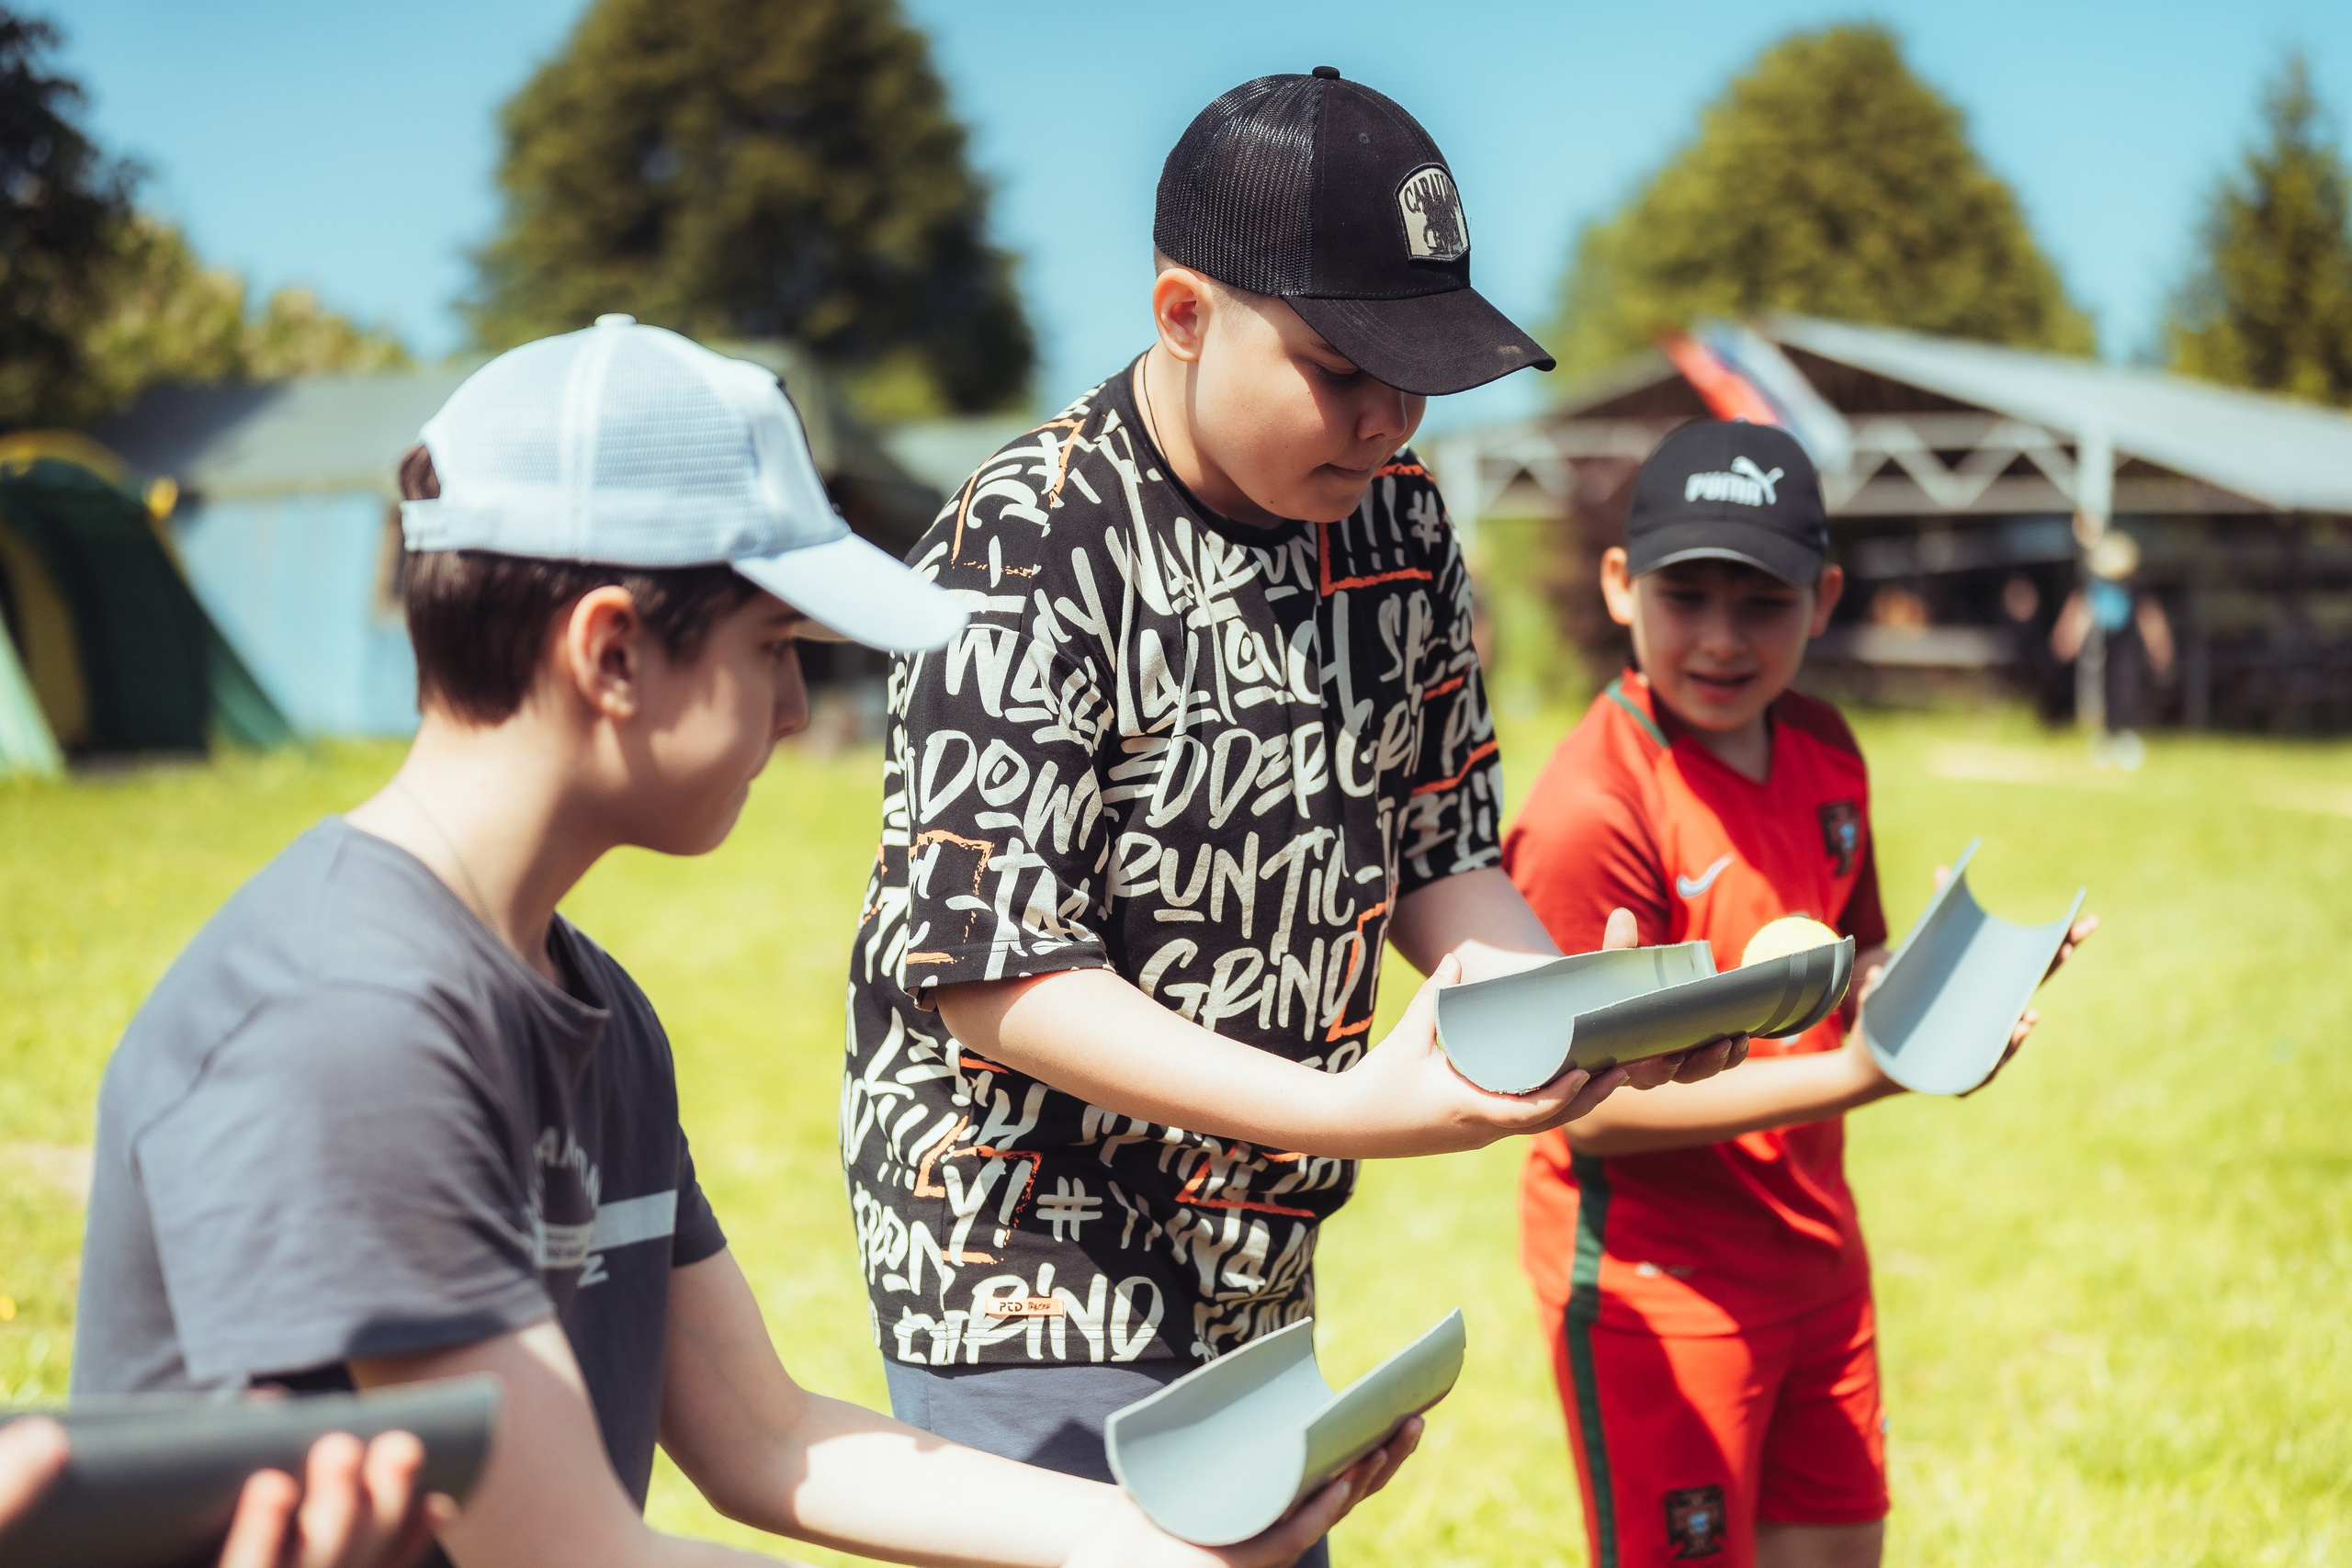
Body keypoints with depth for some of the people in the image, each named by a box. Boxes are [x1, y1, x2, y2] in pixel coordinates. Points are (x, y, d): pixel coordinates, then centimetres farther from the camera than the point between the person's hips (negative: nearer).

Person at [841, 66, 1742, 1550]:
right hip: (1030, 1278, -7)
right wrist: (1346, 1110, -32)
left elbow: (1441, 857, 7)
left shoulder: (1398, 514, 1)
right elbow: (987, 964, -24)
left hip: (1254, 1270, 7)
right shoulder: (1033, 550, -20)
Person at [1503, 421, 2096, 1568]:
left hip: (1815, 1249, 8)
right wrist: (1853, 1078, -30)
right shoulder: (1591, 808, -22)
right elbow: (1592, 1104, -23)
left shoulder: (1824, 752, 3)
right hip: (1655, 1278, -8)